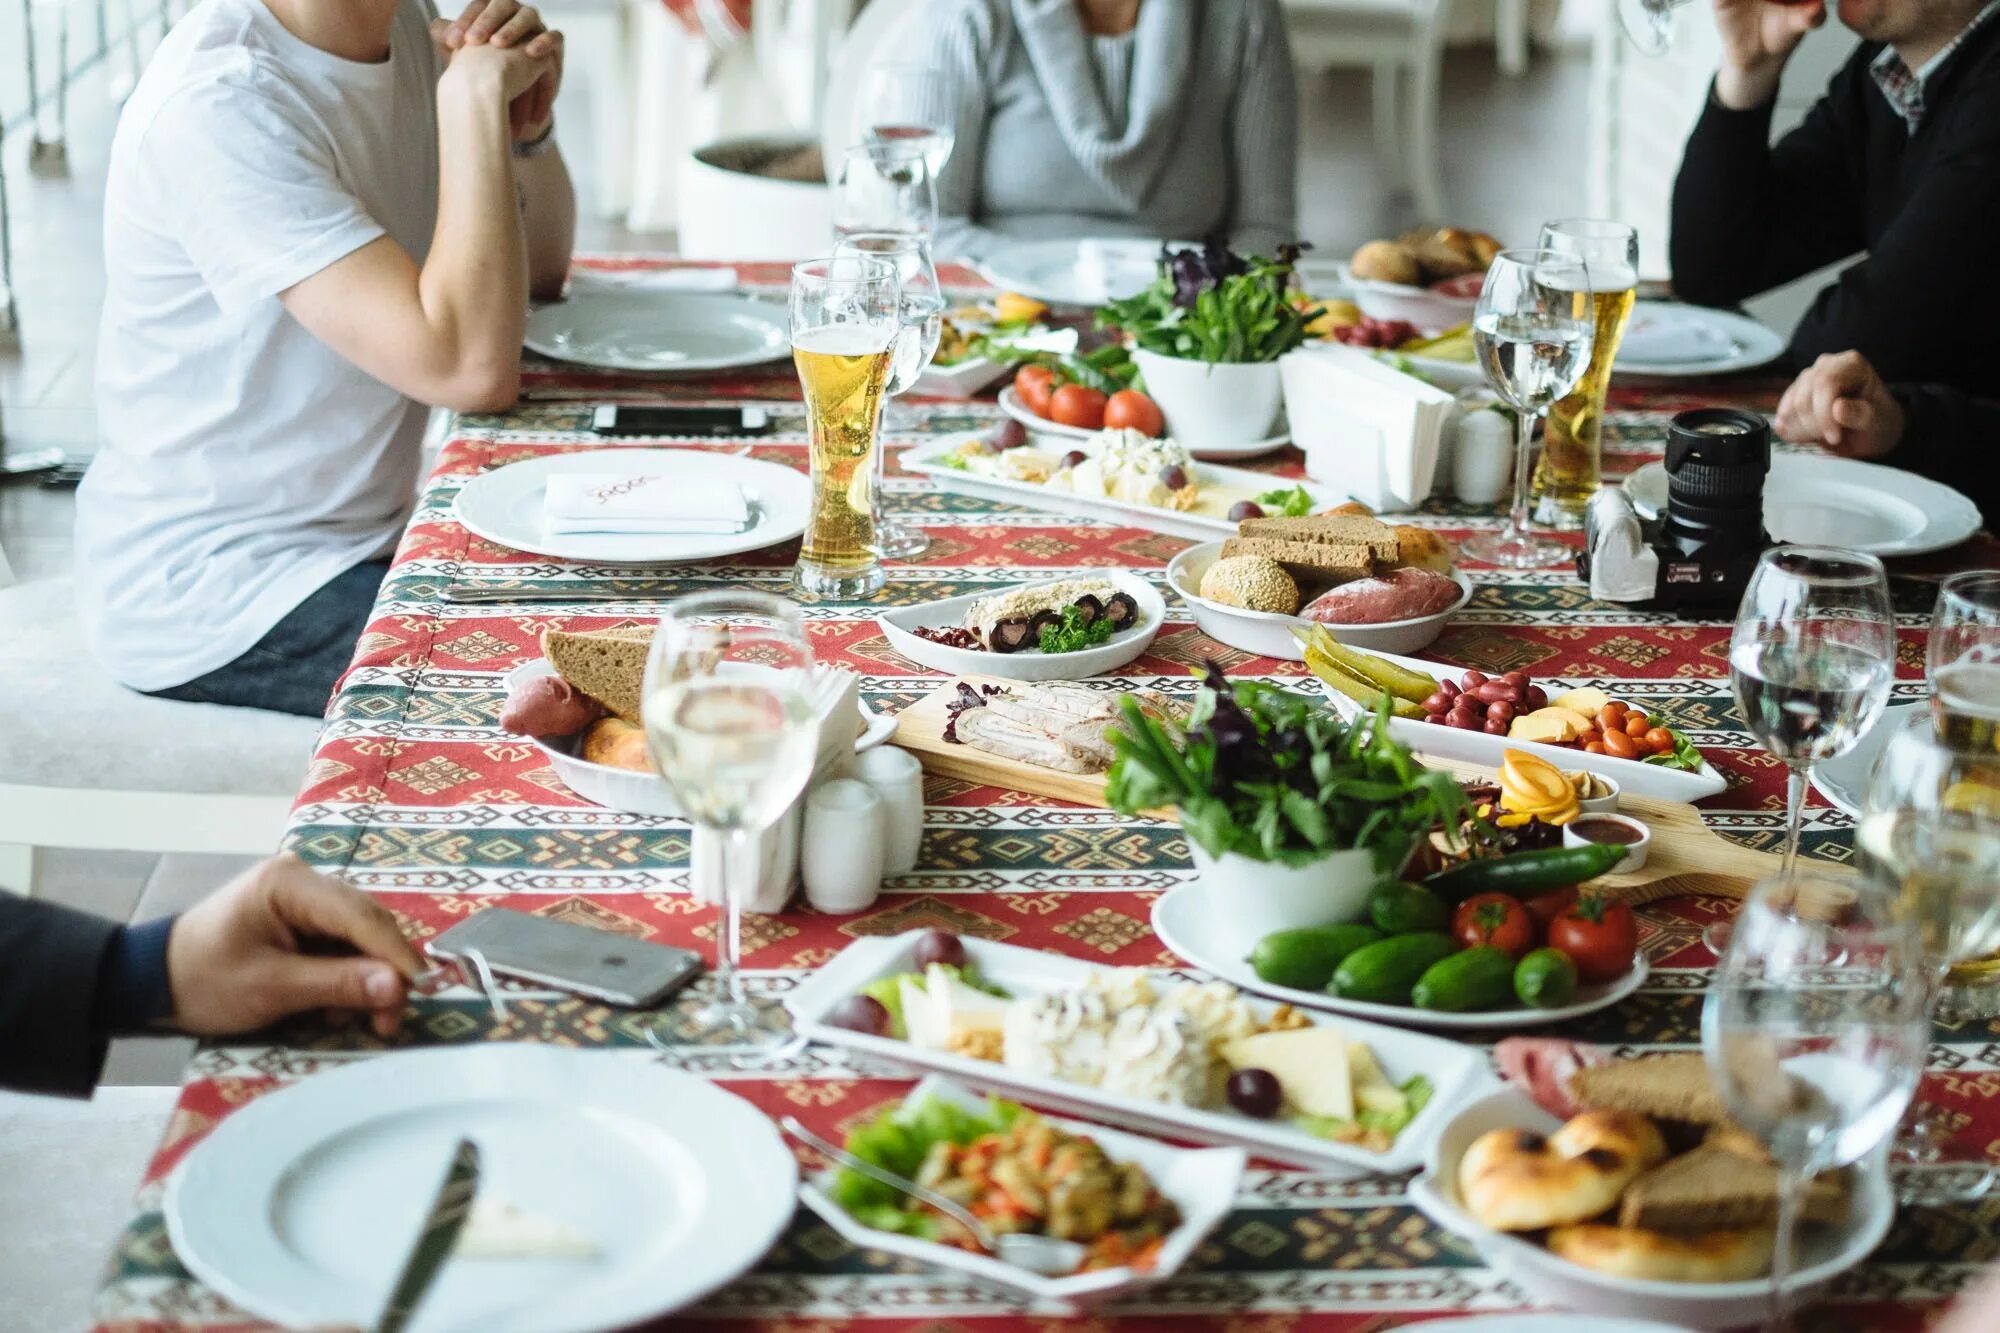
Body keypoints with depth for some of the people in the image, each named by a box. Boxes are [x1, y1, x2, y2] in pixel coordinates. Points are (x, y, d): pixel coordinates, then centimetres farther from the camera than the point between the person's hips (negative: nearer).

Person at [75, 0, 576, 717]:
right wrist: (475, 95, -25)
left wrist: (527, 124, -8)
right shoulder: (218, 104, -25)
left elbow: (539, 271, 10)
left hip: (369, 535, 9)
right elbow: (470, 367, -32)